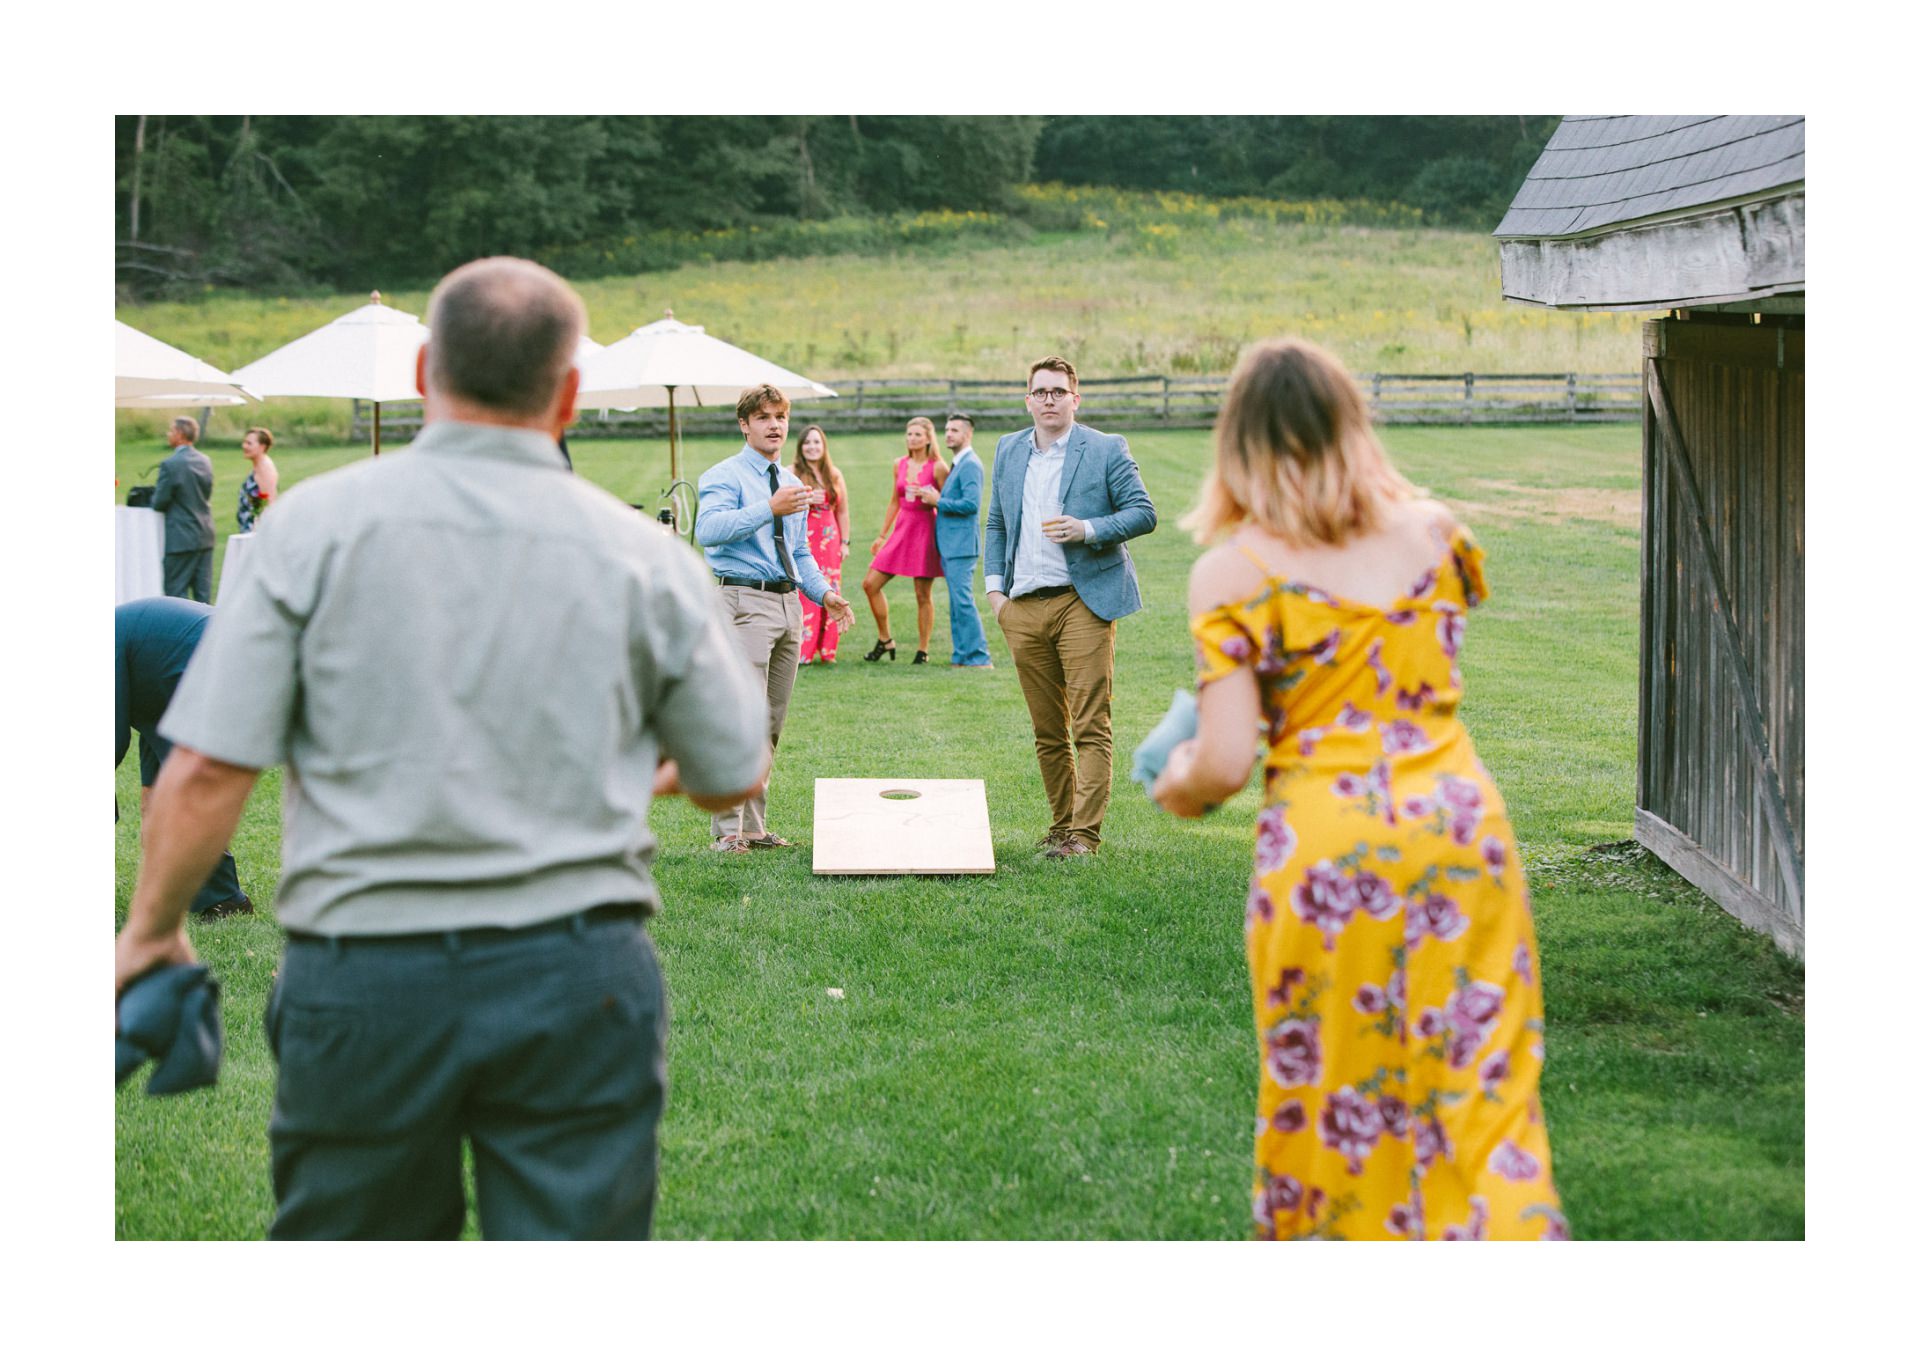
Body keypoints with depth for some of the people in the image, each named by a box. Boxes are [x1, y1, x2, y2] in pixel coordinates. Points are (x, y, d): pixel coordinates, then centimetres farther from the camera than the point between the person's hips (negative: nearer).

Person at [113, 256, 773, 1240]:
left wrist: (150, 928, 9)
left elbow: (207, 768, -8)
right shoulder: (644, 557, 0)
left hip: (363, 974, 0)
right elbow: (732, 777, 11)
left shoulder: (316, 522, -4)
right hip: (576, 972, 0)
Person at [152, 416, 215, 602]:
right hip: (205, 537, 7)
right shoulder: (206, 461, 6)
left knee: (176, 593, -1)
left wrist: (157, 487, 9)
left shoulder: (170, 464, -15)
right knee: (203, 593, 9)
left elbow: (159, 503, -11)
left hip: (181, 539, -7)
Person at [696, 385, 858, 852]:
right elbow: (708, 529, -22)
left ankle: (754, 826, 17)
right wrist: (769, 509, -27)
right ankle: (728, 830, -13)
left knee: (772, 724, 10)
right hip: (745, 601, -8)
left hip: (788, 602, 8)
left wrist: (825, 593, 11)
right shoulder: (724, 476, -3)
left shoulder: (792, 483, 21)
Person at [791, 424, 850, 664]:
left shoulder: (834, 475, 12)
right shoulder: (792, 473, 2)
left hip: (829, 541, 4)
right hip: (801, 541, -4)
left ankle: (827, 650, 7)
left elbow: (842, 511, 17)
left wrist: (844, 543, 13)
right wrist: (805, 501, -16)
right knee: (803, 595, -12)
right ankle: (802, 651, -10)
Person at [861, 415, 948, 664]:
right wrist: (883, 535, 22)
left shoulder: (937, 467, -6)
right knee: (870, 584, 0)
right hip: (901, 529, 6)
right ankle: (885, 639, 14)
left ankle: (923, 651, 8)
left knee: (923, 595, -2)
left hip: (925, 530, -6)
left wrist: (935, 499, -22)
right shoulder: (900, 465, 10)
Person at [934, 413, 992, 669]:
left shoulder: (970, 465, -13)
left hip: (962, 545, -10)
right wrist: (936, 501, 10)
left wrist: (938, 502, -14)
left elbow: (971, 504, -22)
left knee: (962, 601, -11)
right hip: (950, 545, 10)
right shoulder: (958, 464, 19)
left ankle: (979, 658, -9)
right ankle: (962, 656, 14)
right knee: (957, 604, 11)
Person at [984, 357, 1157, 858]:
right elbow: (996, 523, 21)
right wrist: (995, 587, 10)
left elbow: (1143, 513, -2)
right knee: (1047, 731, 9)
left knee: (1091, 726, -8)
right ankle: (1060, 826, 18)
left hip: (1083, 601, -4)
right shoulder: (1008, 451, 15)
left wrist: (1089, 529, -16)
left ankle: (1086, 833, -6)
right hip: (1023, 608, 4)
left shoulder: (1106, 449, 0)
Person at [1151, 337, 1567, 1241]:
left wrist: (1177, 784, 10)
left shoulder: (1232, 571, -7)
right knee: (1481, 1091, 10)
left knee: (1333, 1101, 11)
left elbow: (1226, 764, -11)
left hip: (1325, 847, -3)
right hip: (1459, 827, 3)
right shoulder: (1432, 531, 5)